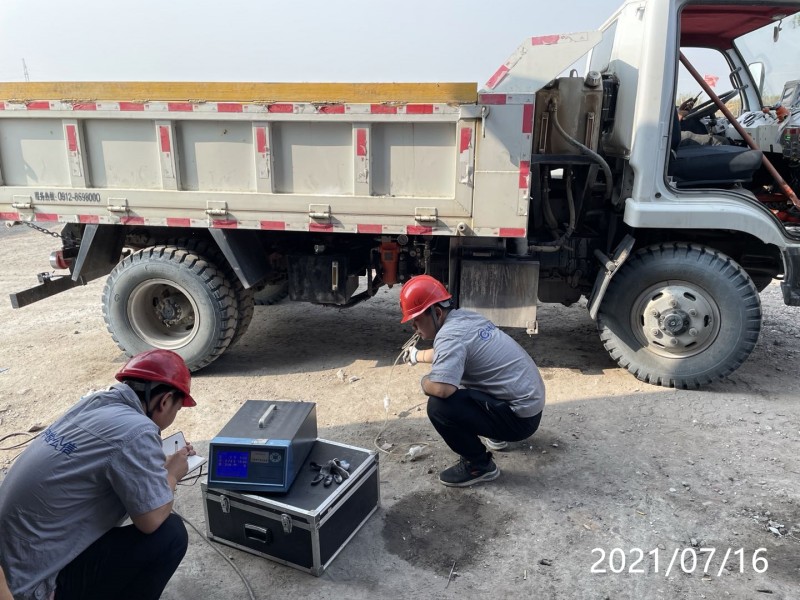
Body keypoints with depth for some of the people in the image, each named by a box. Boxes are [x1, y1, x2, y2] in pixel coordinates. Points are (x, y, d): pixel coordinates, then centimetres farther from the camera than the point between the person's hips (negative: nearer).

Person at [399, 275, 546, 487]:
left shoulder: (450, 334, -22)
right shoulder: (465, 317, 6)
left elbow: (441, 389, -36)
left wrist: (424, 381, -13)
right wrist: (417, 355, 43)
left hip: (520, 416, -10)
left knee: (439, 406, -22)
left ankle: (479, 465, -2)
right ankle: (498, 434, 32)